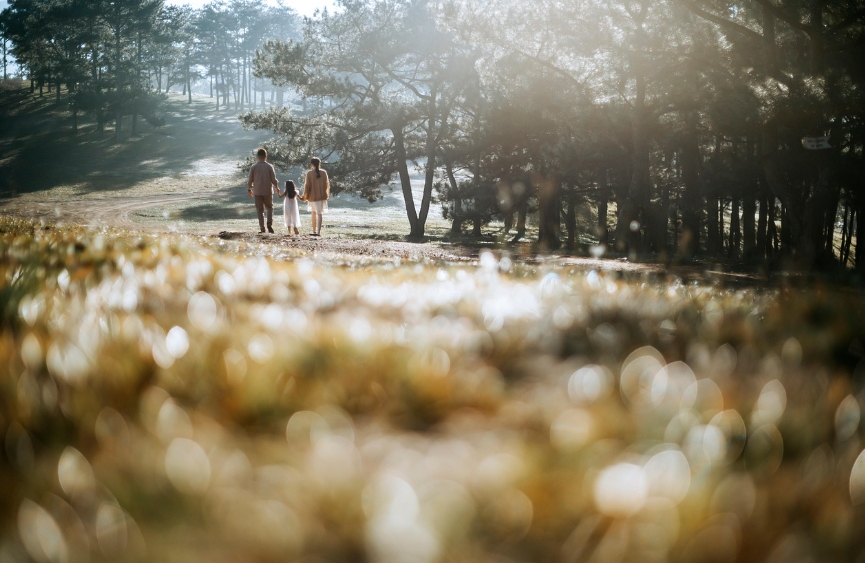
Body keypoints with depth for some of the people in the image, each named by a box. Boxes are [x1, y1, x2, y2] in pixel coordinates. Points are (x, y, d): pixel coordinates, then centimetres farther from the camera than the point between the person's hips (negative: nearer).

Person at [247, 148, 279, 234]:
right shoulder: (269, 166, -4)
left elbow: (250, 180, 0)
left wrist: (249, 189, 16)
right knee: (269, 207, 14)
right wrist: (277, 188, 13)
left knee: (260, 210, 5)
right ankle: (269, 223, -6)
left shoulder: (254, 167, -3)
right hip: (268, 191, 0)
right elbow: (274, 179, -3)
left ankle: (262, 227, 0)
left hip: (257, 192, 0)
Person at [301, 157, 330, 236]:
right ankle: (318, 232, -12)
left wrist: (305, 197, 3)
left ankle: (314, 231, 19)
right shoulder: (324, 172, -1)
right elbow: (327, 184, 7)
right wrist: (327, 194, 23)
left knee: (314, 212, 16)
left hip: (313, 196, -1)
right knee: (319, 213, 0)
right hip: (322, 196, 1)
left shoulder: (309, 173, -9)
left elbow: (307, 186, -7)